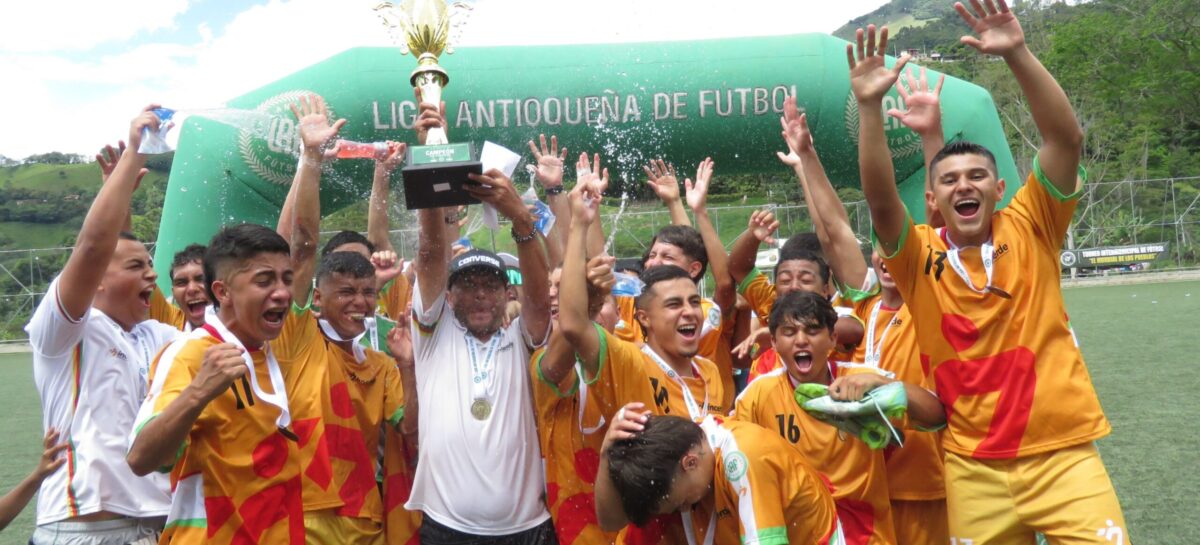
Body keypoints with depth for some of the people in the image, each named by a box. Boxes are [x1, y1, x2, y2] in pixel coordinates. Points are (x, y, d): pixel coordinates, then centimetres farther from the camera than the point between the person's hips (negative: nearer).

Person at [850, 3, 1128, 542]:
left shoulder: (1030, 229, 0)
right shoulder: (920, 256, -1)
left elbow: (1067, 139, -12)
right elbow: (880, 200, -18)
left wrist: (1017, 54, -22)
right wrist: (870, 106, -28)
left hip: (1061, 452, 0)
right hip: (973, 467, 1)